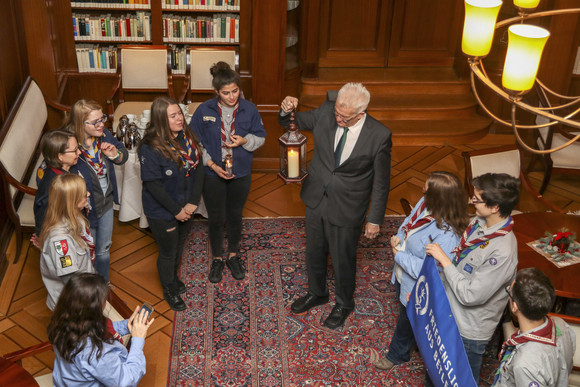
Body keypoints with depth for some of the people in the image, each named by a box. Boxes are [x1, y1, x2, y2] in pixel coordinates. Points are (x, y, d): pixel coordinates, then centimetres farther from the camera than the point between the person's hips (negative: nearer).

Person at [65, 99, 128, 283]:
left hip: (106, 203, 6)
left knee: (104, 249, 27)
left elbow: (124, 154, 4)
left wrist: (115, 154, -19)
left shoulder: (104, 134, -12)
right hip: (85, 211, -6)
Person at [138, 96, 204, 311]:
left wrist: (193, 202, -11)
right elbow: (153, 184, -22)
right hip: (162, 212, -5)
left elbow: (198, 169, -3)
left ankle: (174, 277, 53)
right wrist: (176, 210, -18)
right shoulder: (150, 148, -24)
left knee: (179, 245, 26)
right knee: (168, 252, 13)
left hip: (186, 207, 6)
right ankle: (169, 291, 38)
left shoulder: (187, 137, -7)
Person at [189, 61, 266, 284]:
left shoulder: (249, 109, -8)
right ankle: (217, 259, 31)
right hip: (213, 174, -1)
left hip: (240, 174, 1)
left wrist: (245, 140, -19)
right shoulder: (204, 111, -11)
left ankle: (233, 257, 37)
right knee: (216, 219, 10)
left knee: (235, 217, 17)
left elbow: (260, 137, 2)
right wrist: (211, 164, -16)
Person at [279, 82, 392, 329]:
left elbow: (381, 182, -11)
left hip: (346, 209, -4)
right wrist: (286, 111, -23)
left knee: (343, 259, 15)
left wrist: (375, 220, -6)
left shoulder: (379, 136, -22)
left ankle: (344, 304, 43)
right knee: (314, 252, 23)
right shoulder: (325, 113, -14)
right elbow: (293, 123, 2)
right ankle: (317, 293, 51)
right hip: (316, 199, 4)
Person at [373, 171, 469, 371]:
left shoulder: (447, 235, -39)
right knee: (405, 315, 32)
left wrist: (400, 255, -25)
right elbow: (408, 223, 6)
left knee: (406, 322, 21)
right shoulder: (425, 203, -14)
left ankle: (397, 354, 51)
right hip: (402, 277, 8)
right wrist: (398, 239, -13)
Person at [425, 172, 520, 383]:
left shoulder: (503, 252, -34)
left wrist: (443, 259, -25)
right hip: (450, 313, 7)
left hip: (469, 329, -7)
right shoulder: (479, 221, -8)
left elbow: (470, 295, -30)